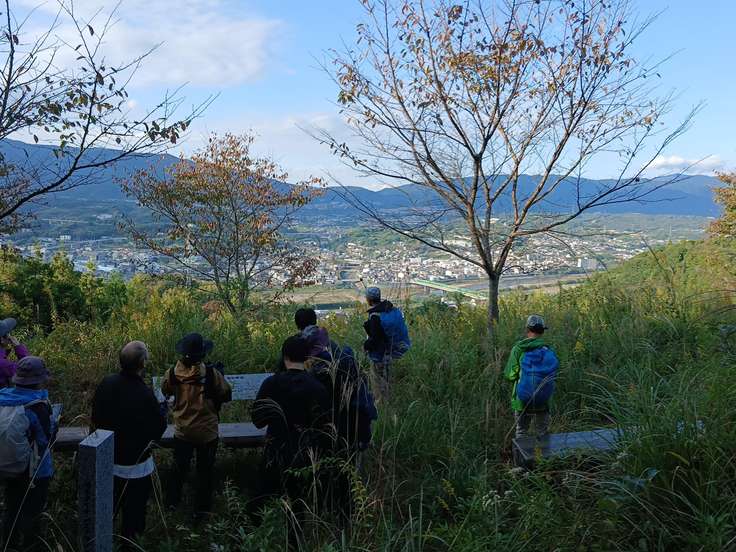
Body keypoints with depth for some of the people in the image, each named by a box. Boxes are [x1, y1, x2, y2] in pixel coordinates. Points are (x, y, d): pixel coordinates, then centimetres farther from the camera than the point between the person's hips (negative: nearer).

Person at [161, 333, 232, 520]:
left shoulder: (172, 373, -15)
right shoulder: (211, 373, -23)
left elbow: (165, 391, 7)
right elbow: (227, 395, -10)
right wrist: (219, 377, 4)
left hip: (182, 431, 2)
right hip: (207, 431, -2)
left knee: (179, 466, 23)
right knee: (205, 470, 15)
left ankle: (172, 501, 37)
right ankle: (201, 509, 24)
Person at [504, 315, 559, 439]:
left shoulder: (518, 349, -13)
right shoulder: (549, 350, -9)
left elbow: (510, 375, -12)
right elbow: (554, 374, -2)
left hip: (522, 401, -1)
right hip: (543, 401, 1)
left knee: (521, 431, 17)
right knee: (543, 432, 20)